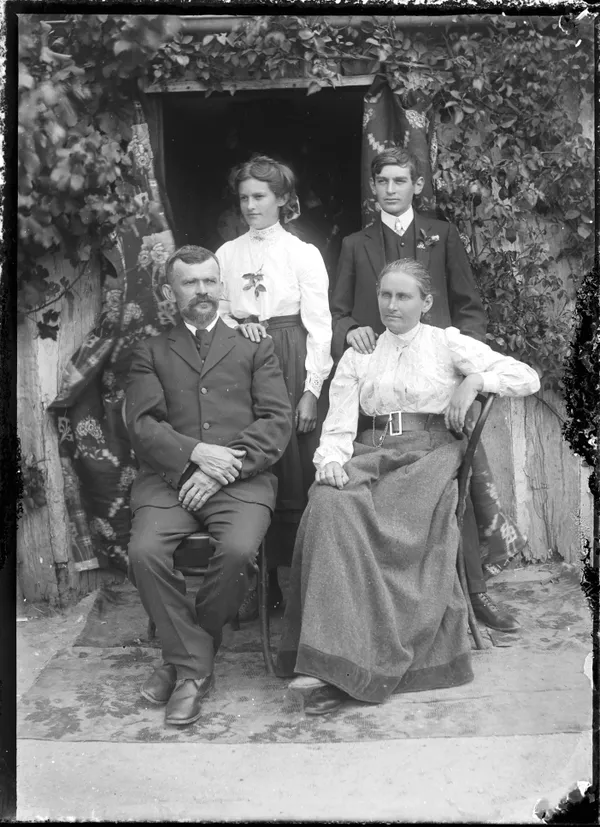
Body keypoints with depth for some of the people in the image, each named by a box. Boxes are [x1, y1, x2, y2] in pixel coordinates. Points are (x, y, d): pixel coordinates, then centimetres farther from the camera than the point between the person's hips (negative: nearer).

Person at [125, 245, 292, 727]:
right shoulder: (151, 353, 19)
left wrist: (225, 464, -10)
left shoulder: (254, 348, 17)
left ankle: (184, 660, -4)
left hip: (240, 479, -1)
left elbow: (277, 422, 4)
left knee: (238, 550, -29)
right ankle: (195, 664, -6)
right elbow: (142, 424, 4)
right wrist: (197, 452, -13)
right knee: (145, 552, -26)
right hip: (169, 478, 1)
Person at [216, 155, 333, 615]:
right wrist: (235, 326, -9)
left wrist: (312, 389, -9)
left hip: (292, 365, -3)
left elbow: (319, 326, -2)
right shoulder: (227, 254, 12)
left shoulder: (304, 253, 3)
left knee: (297, 473, -2)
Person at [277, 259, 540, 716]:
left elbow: (527, 377, 8)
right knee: (328, 505, -31)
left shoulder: (448, 343, 13)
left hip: (430, 453, -2)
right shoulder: (357, 356, 20)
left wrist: (475, 380, -7)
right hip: (372, 452, 2)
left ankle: (346, 665, -27)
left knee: (385, 524, -32)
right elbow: (339, 426, 10)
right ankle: (333, 663, -31)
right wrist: (331, 460, -11)